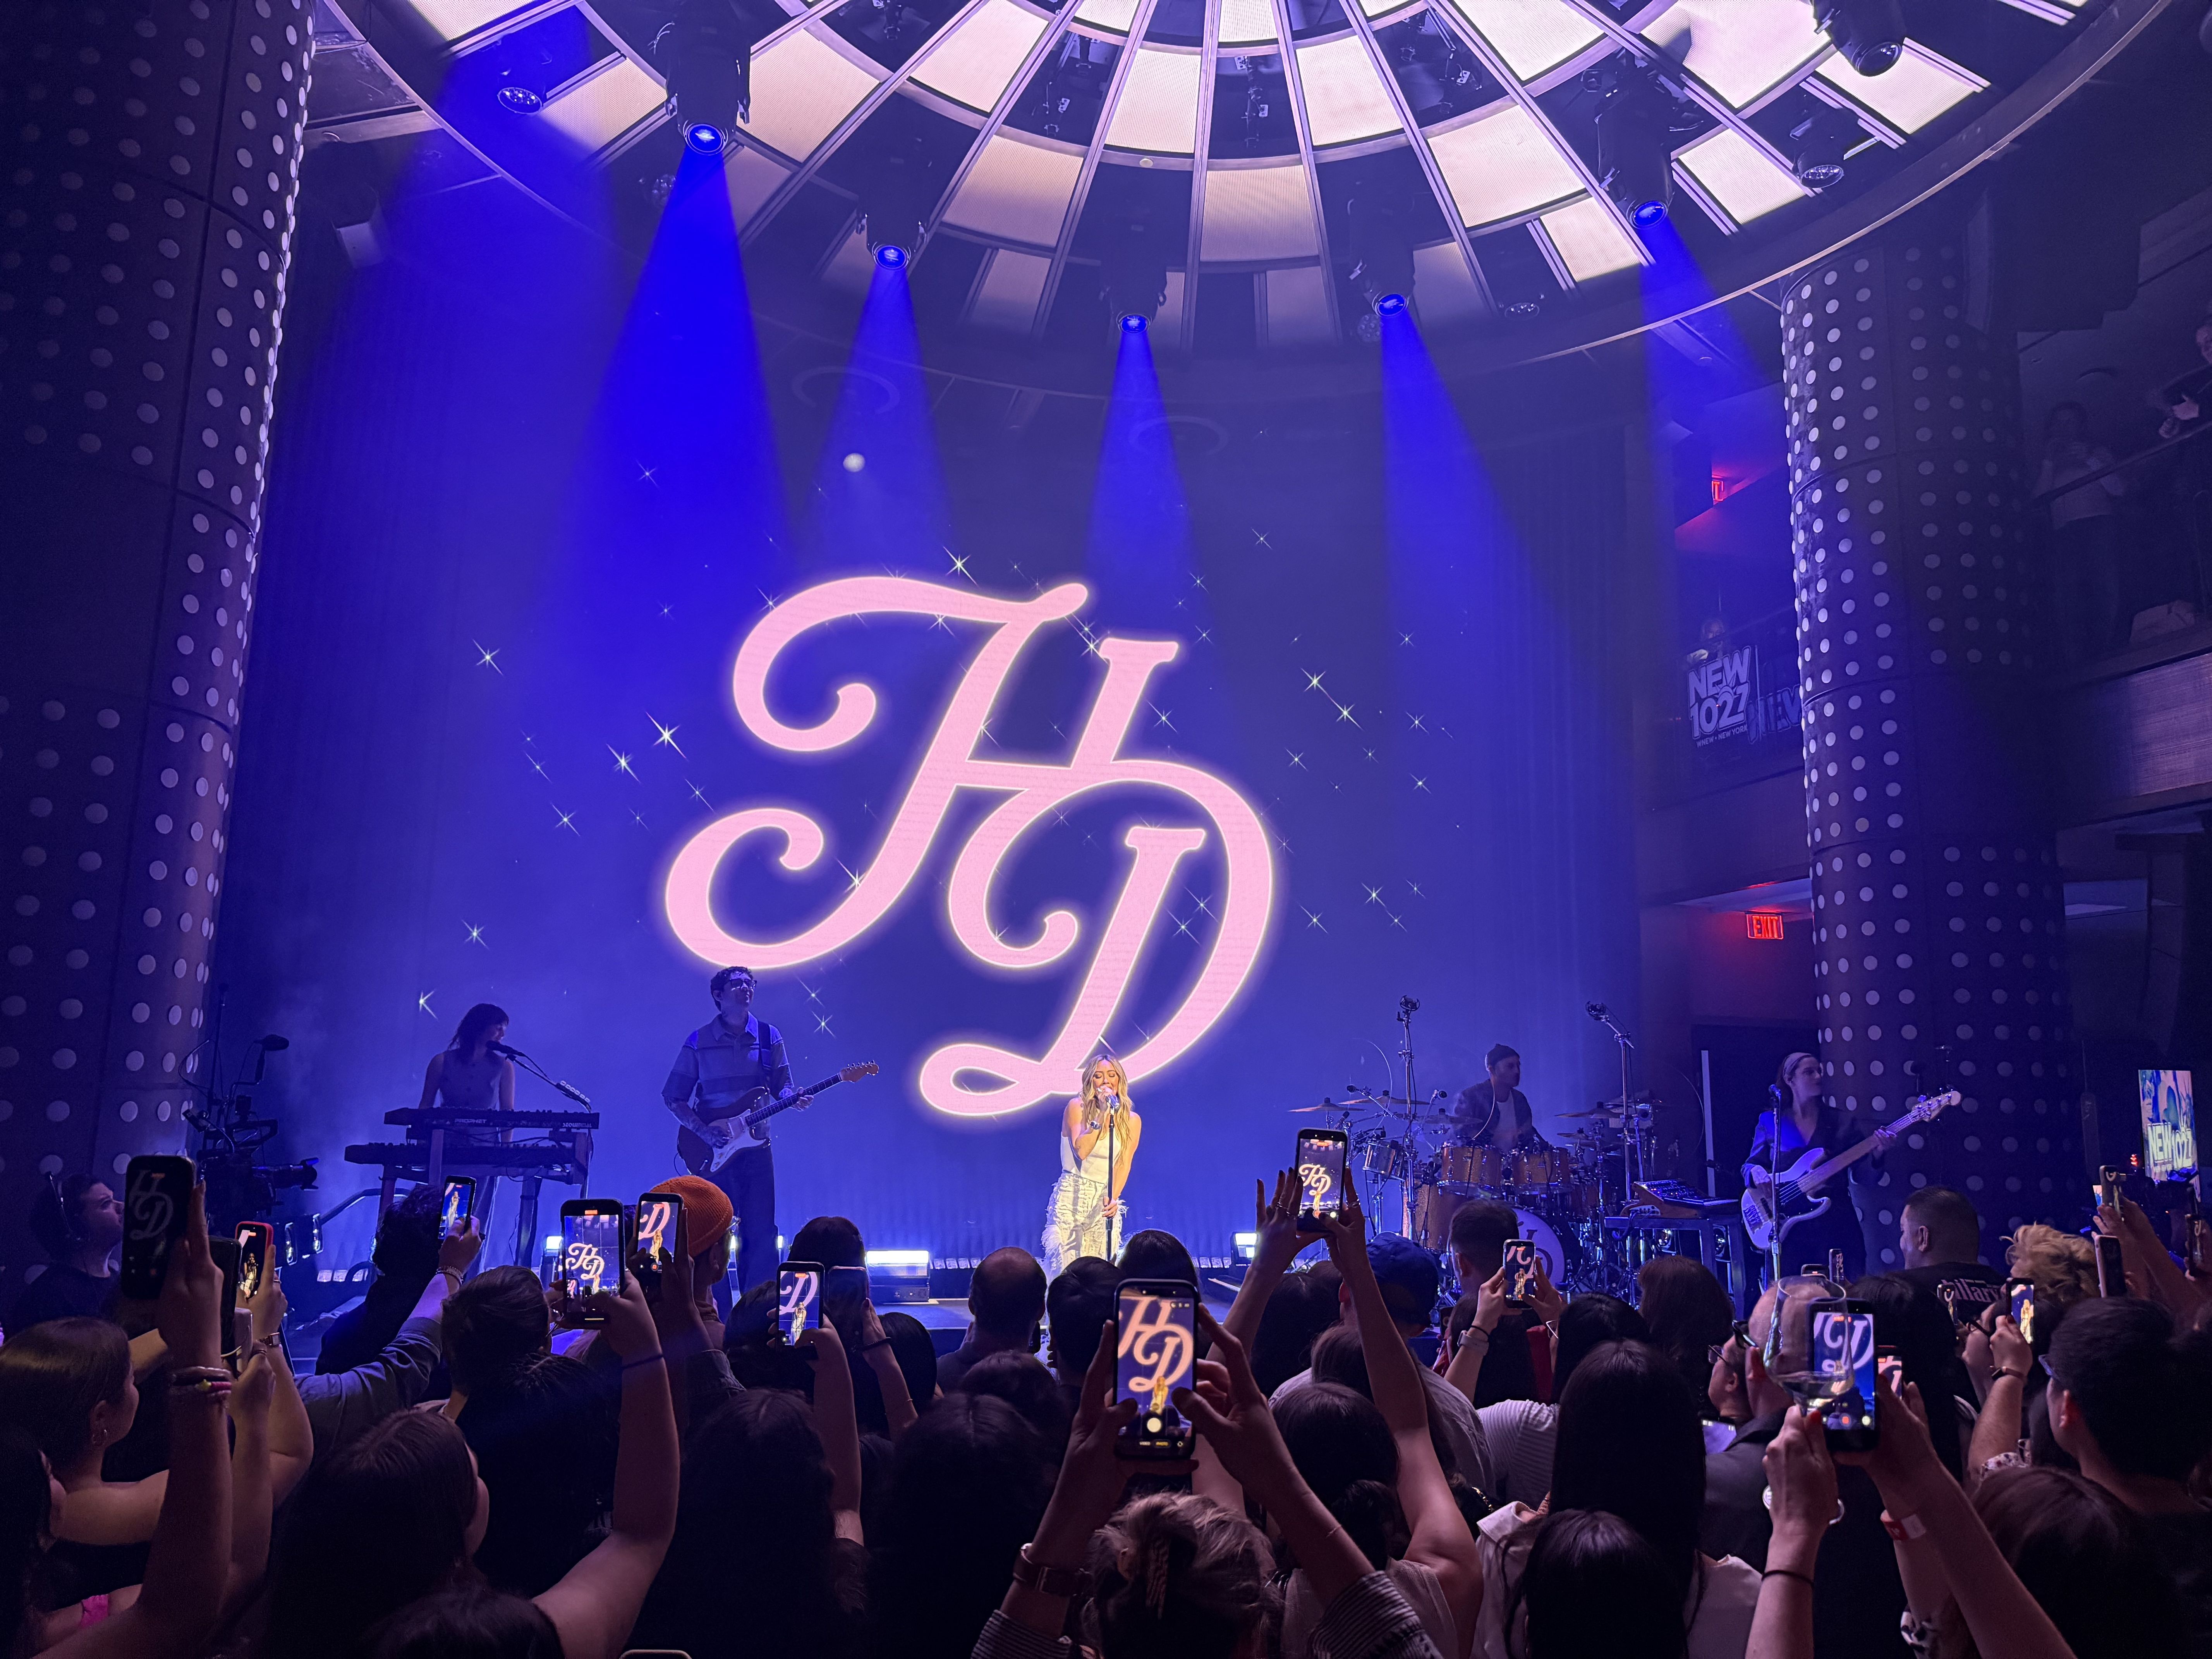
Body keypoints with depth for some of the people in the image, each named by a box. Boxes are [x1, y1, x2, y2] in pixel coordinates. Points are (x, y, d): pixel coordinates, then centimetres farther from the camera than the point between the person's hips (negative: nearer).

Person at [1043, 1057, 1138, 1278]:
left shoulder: (1132, 1120, 6)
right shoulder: (1077, 1107, -2)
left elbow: (1124, 1163, 1)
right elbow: (1081, 1150, -15)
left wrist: (1113, 1198, -14)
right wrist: (1103, 1114, -17)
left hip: (1105, 1199, 2)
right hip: (1072, 1195, -2)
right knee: (1065, 1261, -6)